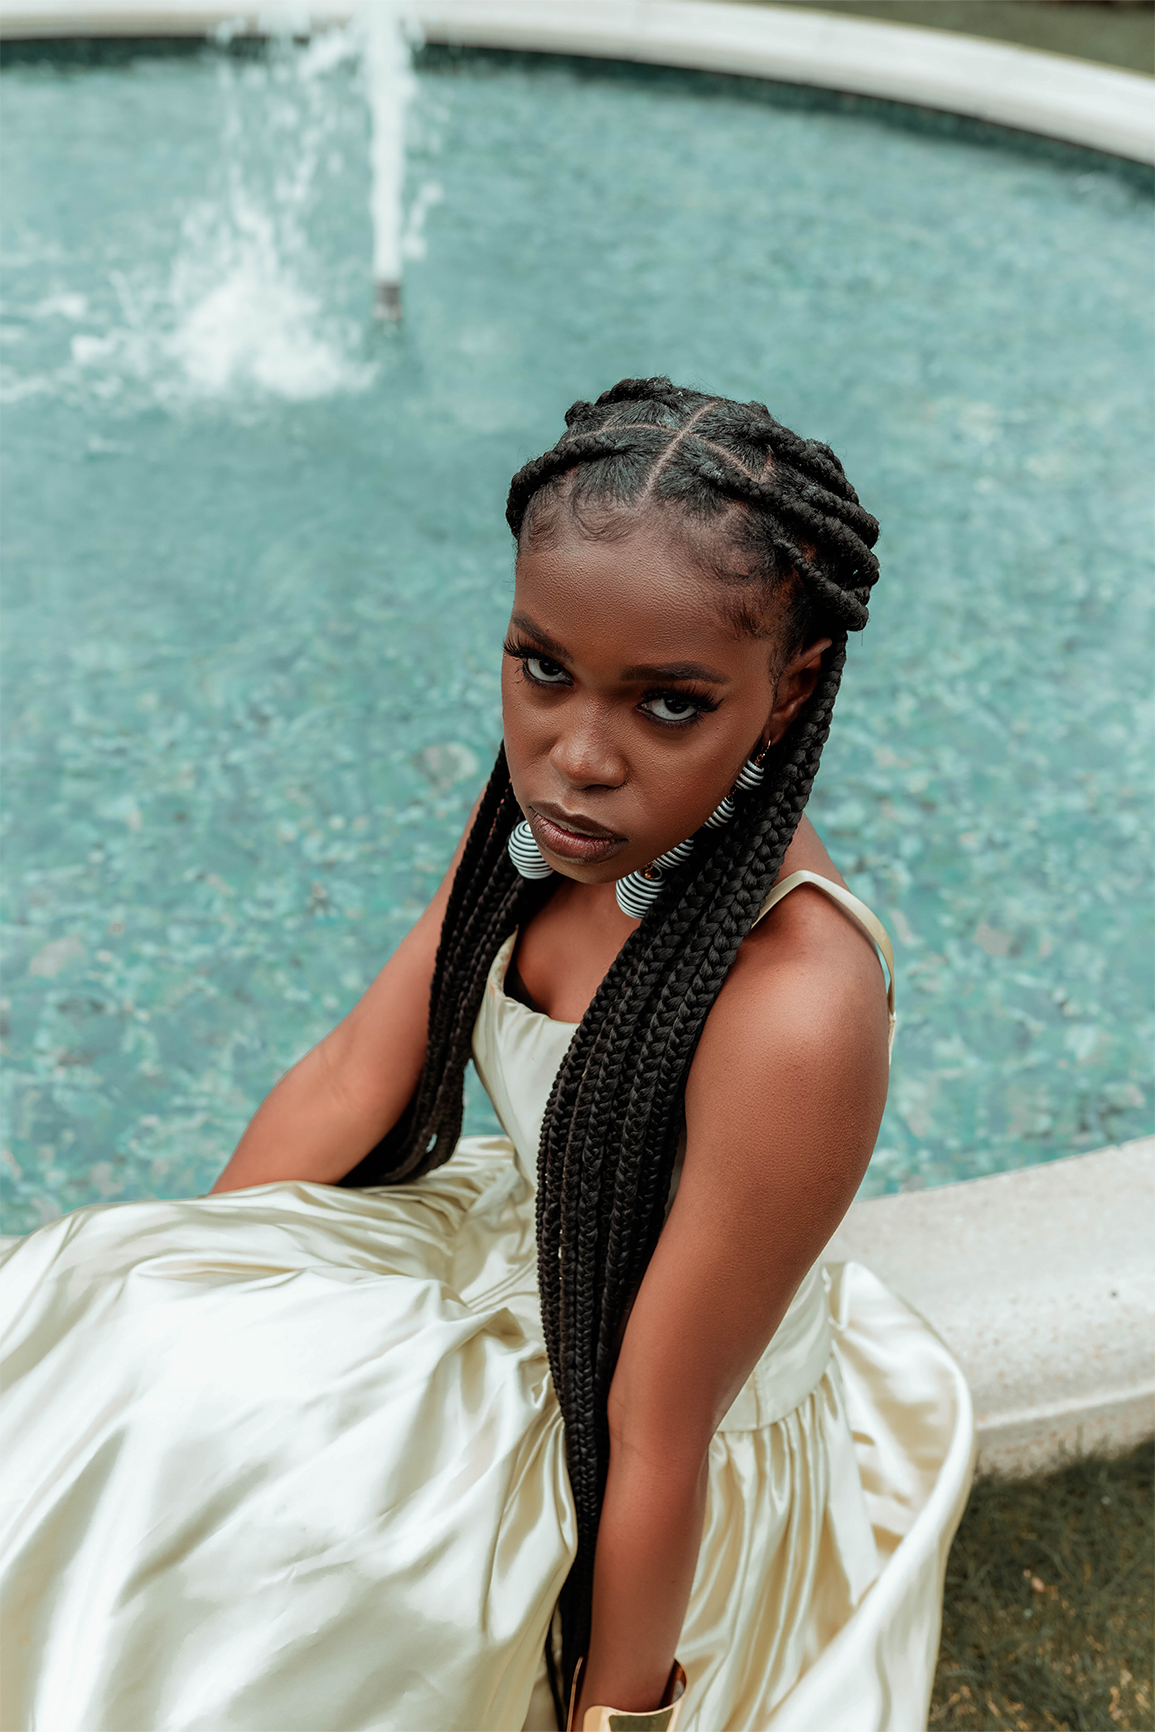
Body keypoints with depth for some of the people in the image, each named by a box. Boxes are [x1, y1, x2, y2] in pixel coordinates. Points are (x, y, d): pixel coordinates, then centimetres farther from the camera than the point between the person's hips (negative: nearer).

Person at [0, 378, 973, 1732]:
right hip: (521, 1260, 6)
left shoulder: (794, 1012, -36)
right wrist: (138, 1295, -5)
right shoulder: (557, 799, -13)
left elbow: (661, 1441, -26)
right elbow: (356, 1073, -6)